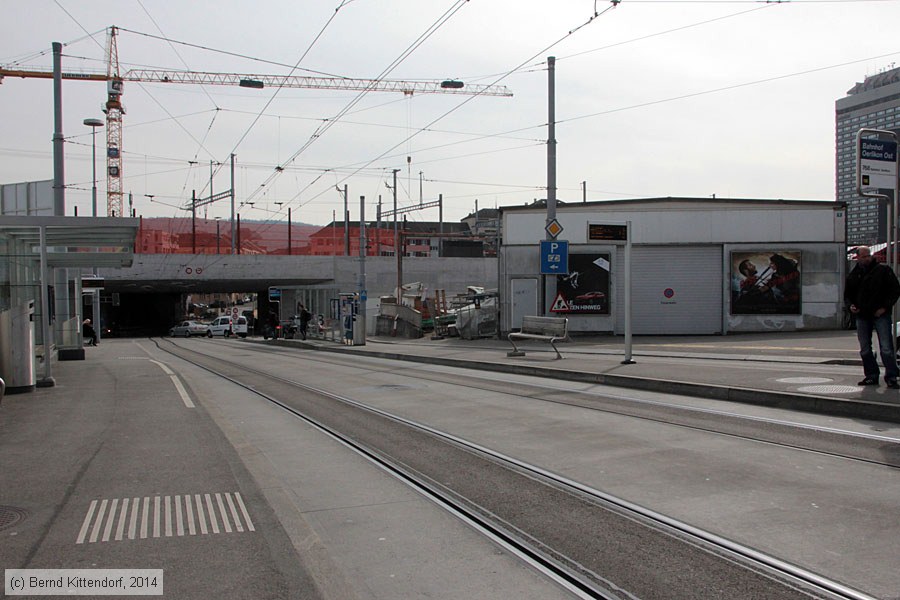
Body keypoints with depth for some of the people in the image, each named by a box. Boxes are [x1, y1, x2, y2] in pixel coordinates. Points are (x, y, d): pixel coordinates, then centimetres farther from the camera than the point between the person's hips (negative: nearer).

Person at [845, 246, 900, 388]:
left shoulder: (883, 270, -2)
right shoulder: (853, 275, 9)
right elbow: (847, 294, 20)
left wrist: (884, 307, -10)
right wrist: (851, 305, 0)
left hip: (881, 315, -4)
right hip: (862, 316, 4)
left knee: (886, 348, -8)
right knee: (865, 350, 7)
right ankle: (871, 376, 16)